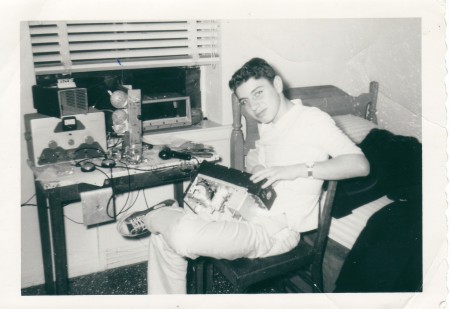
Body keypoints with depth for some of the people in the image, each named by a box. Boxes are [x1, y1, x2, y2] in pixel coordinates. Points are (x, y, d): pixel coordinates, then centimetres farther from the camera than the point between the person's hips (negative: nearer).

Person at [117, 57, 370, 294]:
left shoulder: (312, 119, -9)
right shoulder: (267, 126, 15)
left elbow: (361, 165, -19)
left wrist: (294, 170, -26)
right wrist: (254, 166, 5)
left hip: (279, 229, -8)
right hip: (251, 212, 8)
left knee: (185, 236, -28)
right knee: (163, 236, -2)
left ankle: (156, 217, 3)